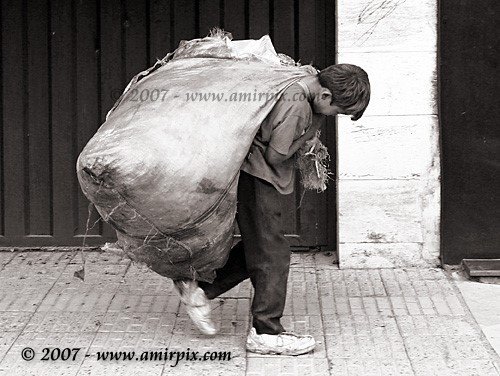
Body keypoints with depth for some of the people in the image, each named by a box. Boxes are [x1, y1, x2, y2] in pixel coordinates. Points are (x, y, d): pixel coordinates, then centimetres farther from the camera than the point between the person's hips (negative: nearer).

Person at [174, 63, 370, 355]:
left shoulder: (310, 85, 1)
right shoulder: (294, 105, -29)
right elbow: (275, 155, -22)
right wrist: (305, 137, -9)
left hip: (261, 177, 10)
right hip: (256, 175, -10)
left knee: (257, 247, 14)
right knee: (271, 253, -4)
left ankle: (200, 290, 19)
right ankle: (266, 333, 2)